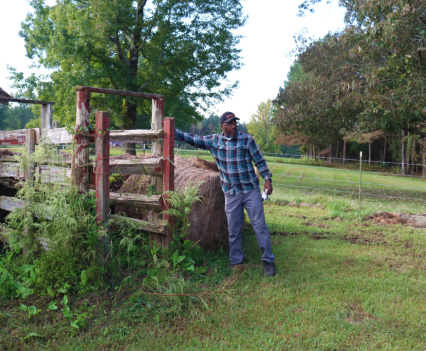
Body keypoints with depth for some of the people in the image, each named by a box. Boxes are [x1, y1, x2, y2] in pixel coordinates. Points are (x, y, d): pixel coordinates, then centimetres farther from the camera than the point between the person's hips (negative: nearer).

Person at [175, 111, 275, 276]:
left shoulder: (247, 139, -3)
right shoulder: (213, 141, 2)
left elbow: (259, 161, 1)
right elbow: (191, 139, 5)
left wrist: (268, 179, -5)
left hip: (251, 190, -2)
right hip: (231, 194, 2)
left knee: (260, 226, 0)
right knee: (233, 230, 10)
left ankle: (268, 261, 12)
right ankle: (235, 262, 25)